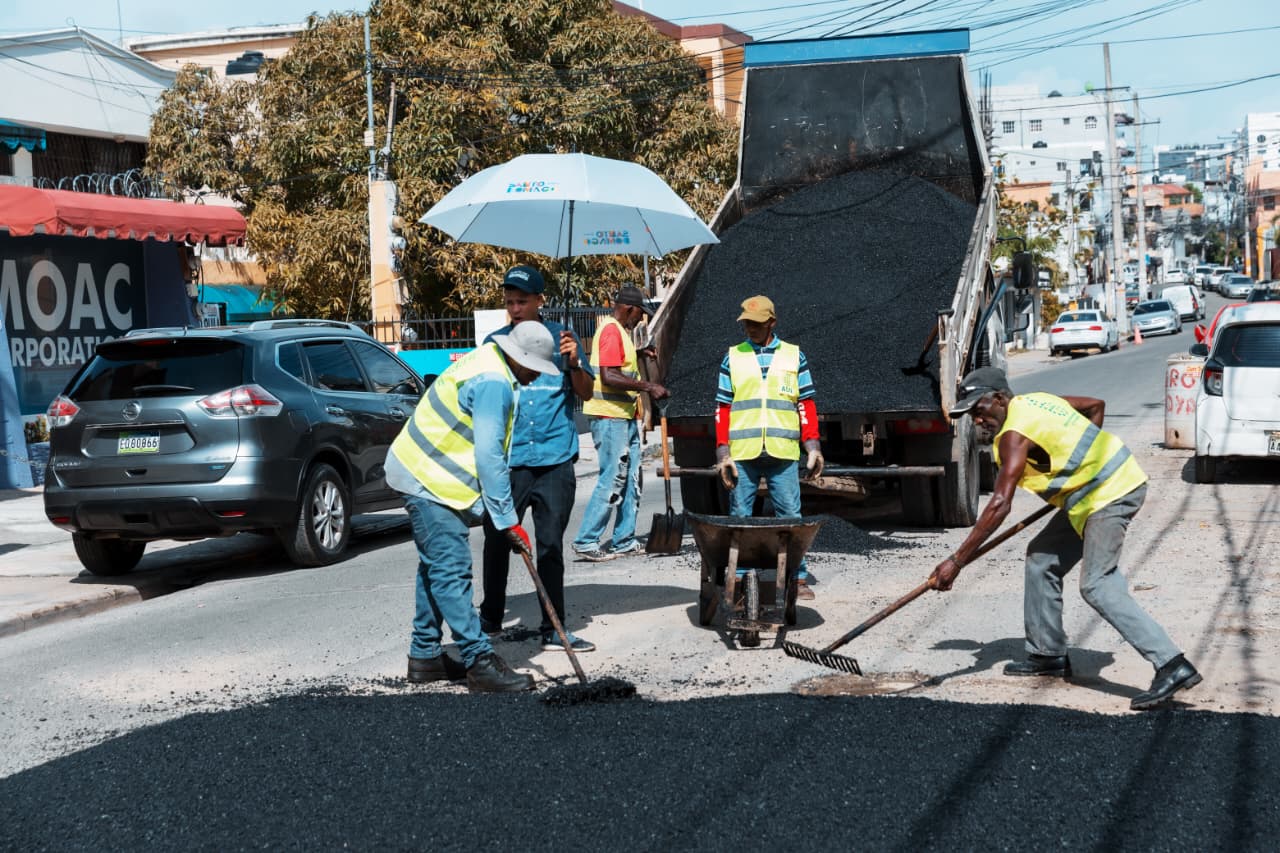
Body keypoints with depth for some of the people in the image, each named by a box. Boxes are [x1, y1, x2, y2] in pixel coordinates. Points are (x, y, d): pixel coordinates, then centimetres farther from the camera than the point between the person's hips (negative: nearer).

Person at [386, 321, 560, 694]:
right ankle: (480, 663, -12)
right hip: (430, 480, -11)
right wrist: (508, 521, -21)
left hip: (423, 473, 11)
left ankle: (426, 655, 22)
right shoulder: (493, 383, -22)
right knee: (452, 572, -11)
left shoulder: (487, 360, 10)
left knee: (437, 567, 15)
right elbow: (489, 457, -25)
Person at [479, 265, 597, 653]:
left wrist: (574, 364, -11)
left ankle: (553, 631, 9)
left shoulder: (560, 337, 5)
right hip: (507, 461, 1)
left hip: (554, 460, -1)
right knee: (497, 542, 7)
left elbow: (586, 393, 6)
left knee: (551, 545, 3)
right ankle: (490, 621, 25)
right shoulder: (495, 342, 6)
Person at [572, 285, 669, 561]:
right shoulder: (611, 331, -15)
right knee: (613, 479, -9)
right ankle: (586, 542, -5)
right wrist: (648, 387, -24)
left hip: (624, 416, 11)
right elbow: (609, 377, -24)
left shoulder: (621, 331, 18)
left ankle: (624, 541, 18)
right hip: (609, 417, -11)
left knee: (630, 478, 12)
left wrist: (638, 355, 17)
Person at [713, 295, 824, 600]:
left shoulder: (794, 356, 10)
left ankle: (798, 577, 4)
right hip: (741, 452, 1)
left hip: (783, 451, -1)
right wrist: (723, 452, 0)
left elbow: (806, 404, 9)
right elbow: (723, 409, 8)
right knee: (739, 517, 3)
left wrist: (813, 447, 0)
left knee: (790, 516, -1)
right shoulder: (733, 358, 10)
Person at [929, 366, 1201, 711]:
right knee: (1042, 558, 15)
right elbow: (1096, 405, 24)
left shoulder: (1014, 435, -18)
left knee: (1097, 586, -17)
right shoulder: (1036, 400, 9)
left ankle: (1172, 667, -23)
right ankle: (1048, 654, 25)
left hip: (1109, 495, -11)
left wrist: (956, 561, -28)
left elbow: (999, 505, -27)